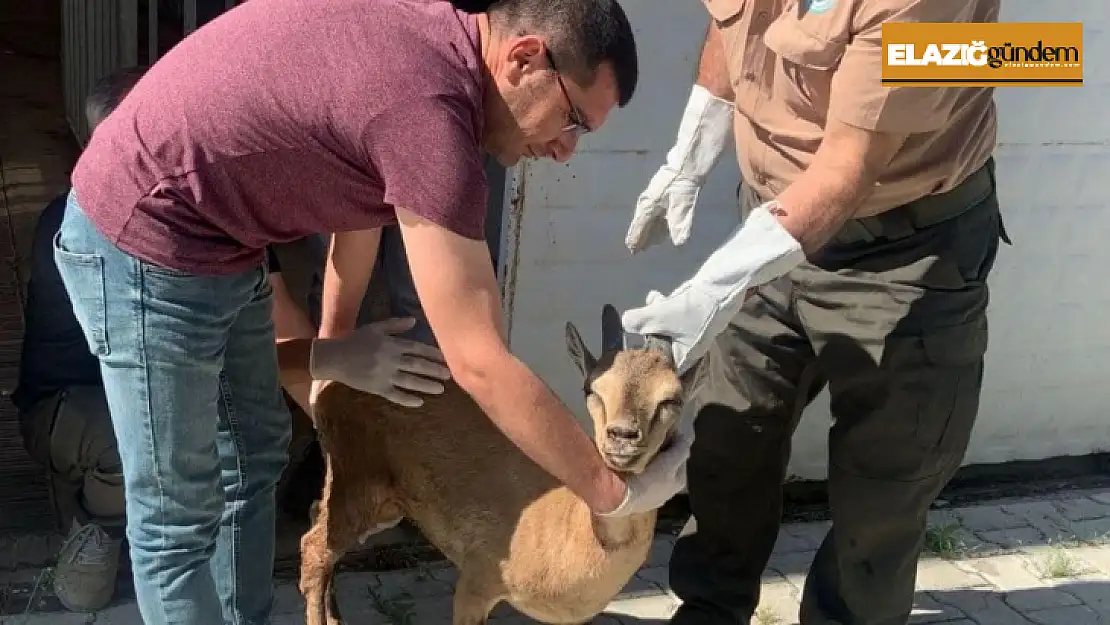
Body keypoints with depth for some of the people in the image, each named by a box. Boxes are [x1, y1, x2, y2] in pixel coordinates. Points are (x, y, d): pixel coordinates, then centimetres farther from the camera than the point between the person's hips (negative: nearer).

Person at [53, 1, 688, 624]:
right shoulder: (427, 108, -30)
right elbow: (481, 366, -27)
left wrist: (330, 347, 23)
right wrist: (614, 494, -16)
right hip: (144, 245, -10)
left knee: (253, 459, 19)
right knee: (179, 514, 1)